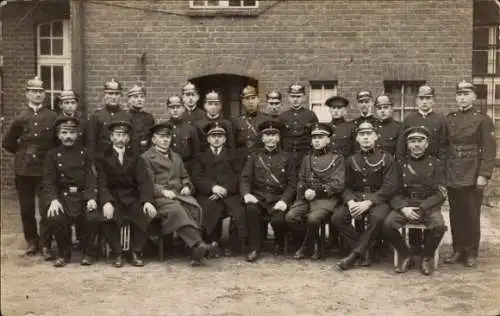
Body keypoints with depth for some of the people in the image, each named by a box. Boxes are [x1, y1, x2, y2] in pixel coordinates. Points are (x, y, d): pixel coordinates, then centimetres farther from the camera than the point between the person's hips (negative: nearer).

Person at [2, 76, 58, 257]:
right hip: (23, 170, 2)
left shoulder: (53, 117, 0)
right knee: (27, 210, 9)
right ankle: (32, 242, 24)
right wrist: (23, 153, 9)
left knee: (46, 210, -4)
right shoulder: (20, 117, 3)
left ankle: (45, 245, 6)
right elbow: (7, 143, 10)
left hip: (45, 169, -1)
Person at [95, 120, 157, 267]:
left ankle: (136, 252, -9)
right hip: (112, 199, -1)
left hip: (133, 200, 2)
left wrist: (147, 201, -21)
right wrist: (106, 202, -26)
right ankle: (117, 254, -12)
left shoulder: (136, 158, 13)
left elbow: (144, 181, -1)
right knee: (108, 217, -33)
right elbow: (102, 183, -5)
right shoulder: (103, 159, 9)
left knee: (148, 214, -27)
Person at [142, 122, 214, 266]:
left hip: (179, 194, 5)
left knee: (195, 208, -29)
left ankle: (196, 250, -37)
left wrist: (187, 187, 7)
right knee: (176, 210, -37)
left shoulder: (176, 157, 32)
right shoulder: (146, 157, 12)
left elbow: (185, 177, 30)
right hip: (160, 197, -4)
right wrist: (163, 191, -16)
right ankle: (198, 244, -46)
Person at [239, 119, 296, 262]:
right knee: (251, 209, -33)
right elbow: (244, 179, 7)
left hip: (278, 199, -1)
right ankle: (254, 249, -19)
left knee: (278, 220, -30)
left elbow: (292, 184, 4)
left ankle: (279, 243, 7)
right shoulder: (254, 157, 16)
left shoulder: (287, 158, 11)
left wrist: (284, 200, -14)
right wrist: (246, 194, -15)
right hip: (258, 197, 1)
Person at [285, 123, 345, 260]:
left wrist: (316, 192, -15)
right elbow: (301, 181, 16)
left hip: (327, 198, -4)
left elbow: (337, 184, -5)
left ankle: (305, 244, -2)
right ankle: (315, 243, -2)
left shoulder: (337, 158, 5)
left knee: (313, 218, -33)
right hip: (307, 198, 5)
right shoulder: (307, 159, 21)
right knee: (290, 216, -22)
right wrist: (305, 192, -8)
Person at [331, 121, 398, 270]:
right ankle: (364, 251, -11)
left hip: (378, 199, -3)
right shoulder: (351, 160, 12)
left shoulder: (386, 158, 2)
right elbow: (346, 186, 9)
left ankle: (355, 254, -22)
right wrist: (350, 201, -15)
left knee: (377, 217, -37)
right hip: (355, 198, 3)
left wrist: (368, 202, -20)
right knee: (337, 217, -24)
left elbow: (390, 186, -8)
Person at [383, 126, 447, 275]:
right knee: (388, 224, -28)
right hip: (404, 205, 1)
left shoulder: (434, 163, 7)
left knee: (439, 225, -32)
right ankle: (405, 254, 0)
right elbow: (394, 192, 5)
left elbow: (440, 193, 0)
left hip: (429, 206, -1)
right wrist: (403, 208, -15)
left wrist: (421, 208, -15)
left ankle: (427, 256, -3)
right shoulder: (401, 164, 9)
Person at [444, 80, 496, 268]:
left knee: (472, 215, 3)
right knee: (455, 215, 8)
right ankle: (458, 250, 18)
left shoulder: (483, 119, -2)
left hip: (473, 175, -3)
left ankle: (471, 253, 13)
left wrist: (483, 175, -15)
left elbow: (489, 149, -8)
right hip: (452, 175, 4)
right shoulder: (449, 119, 9)